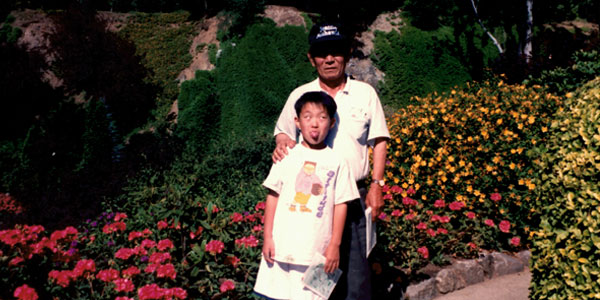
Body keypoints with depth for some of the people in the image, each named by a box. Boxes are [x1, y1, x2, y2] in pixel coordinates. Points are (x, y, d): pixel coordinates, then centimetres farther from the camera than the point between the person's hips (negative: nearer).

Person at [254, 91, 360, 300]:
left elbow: (341, 205, 1)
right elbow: (273, 196, 4)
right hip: (282, 247, 1)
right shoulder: (287, 156, 2)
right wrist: (267, 237, 1)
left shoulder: (337, 163, 0)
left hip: (317, 250, -1)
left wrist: (335, 245, -1)